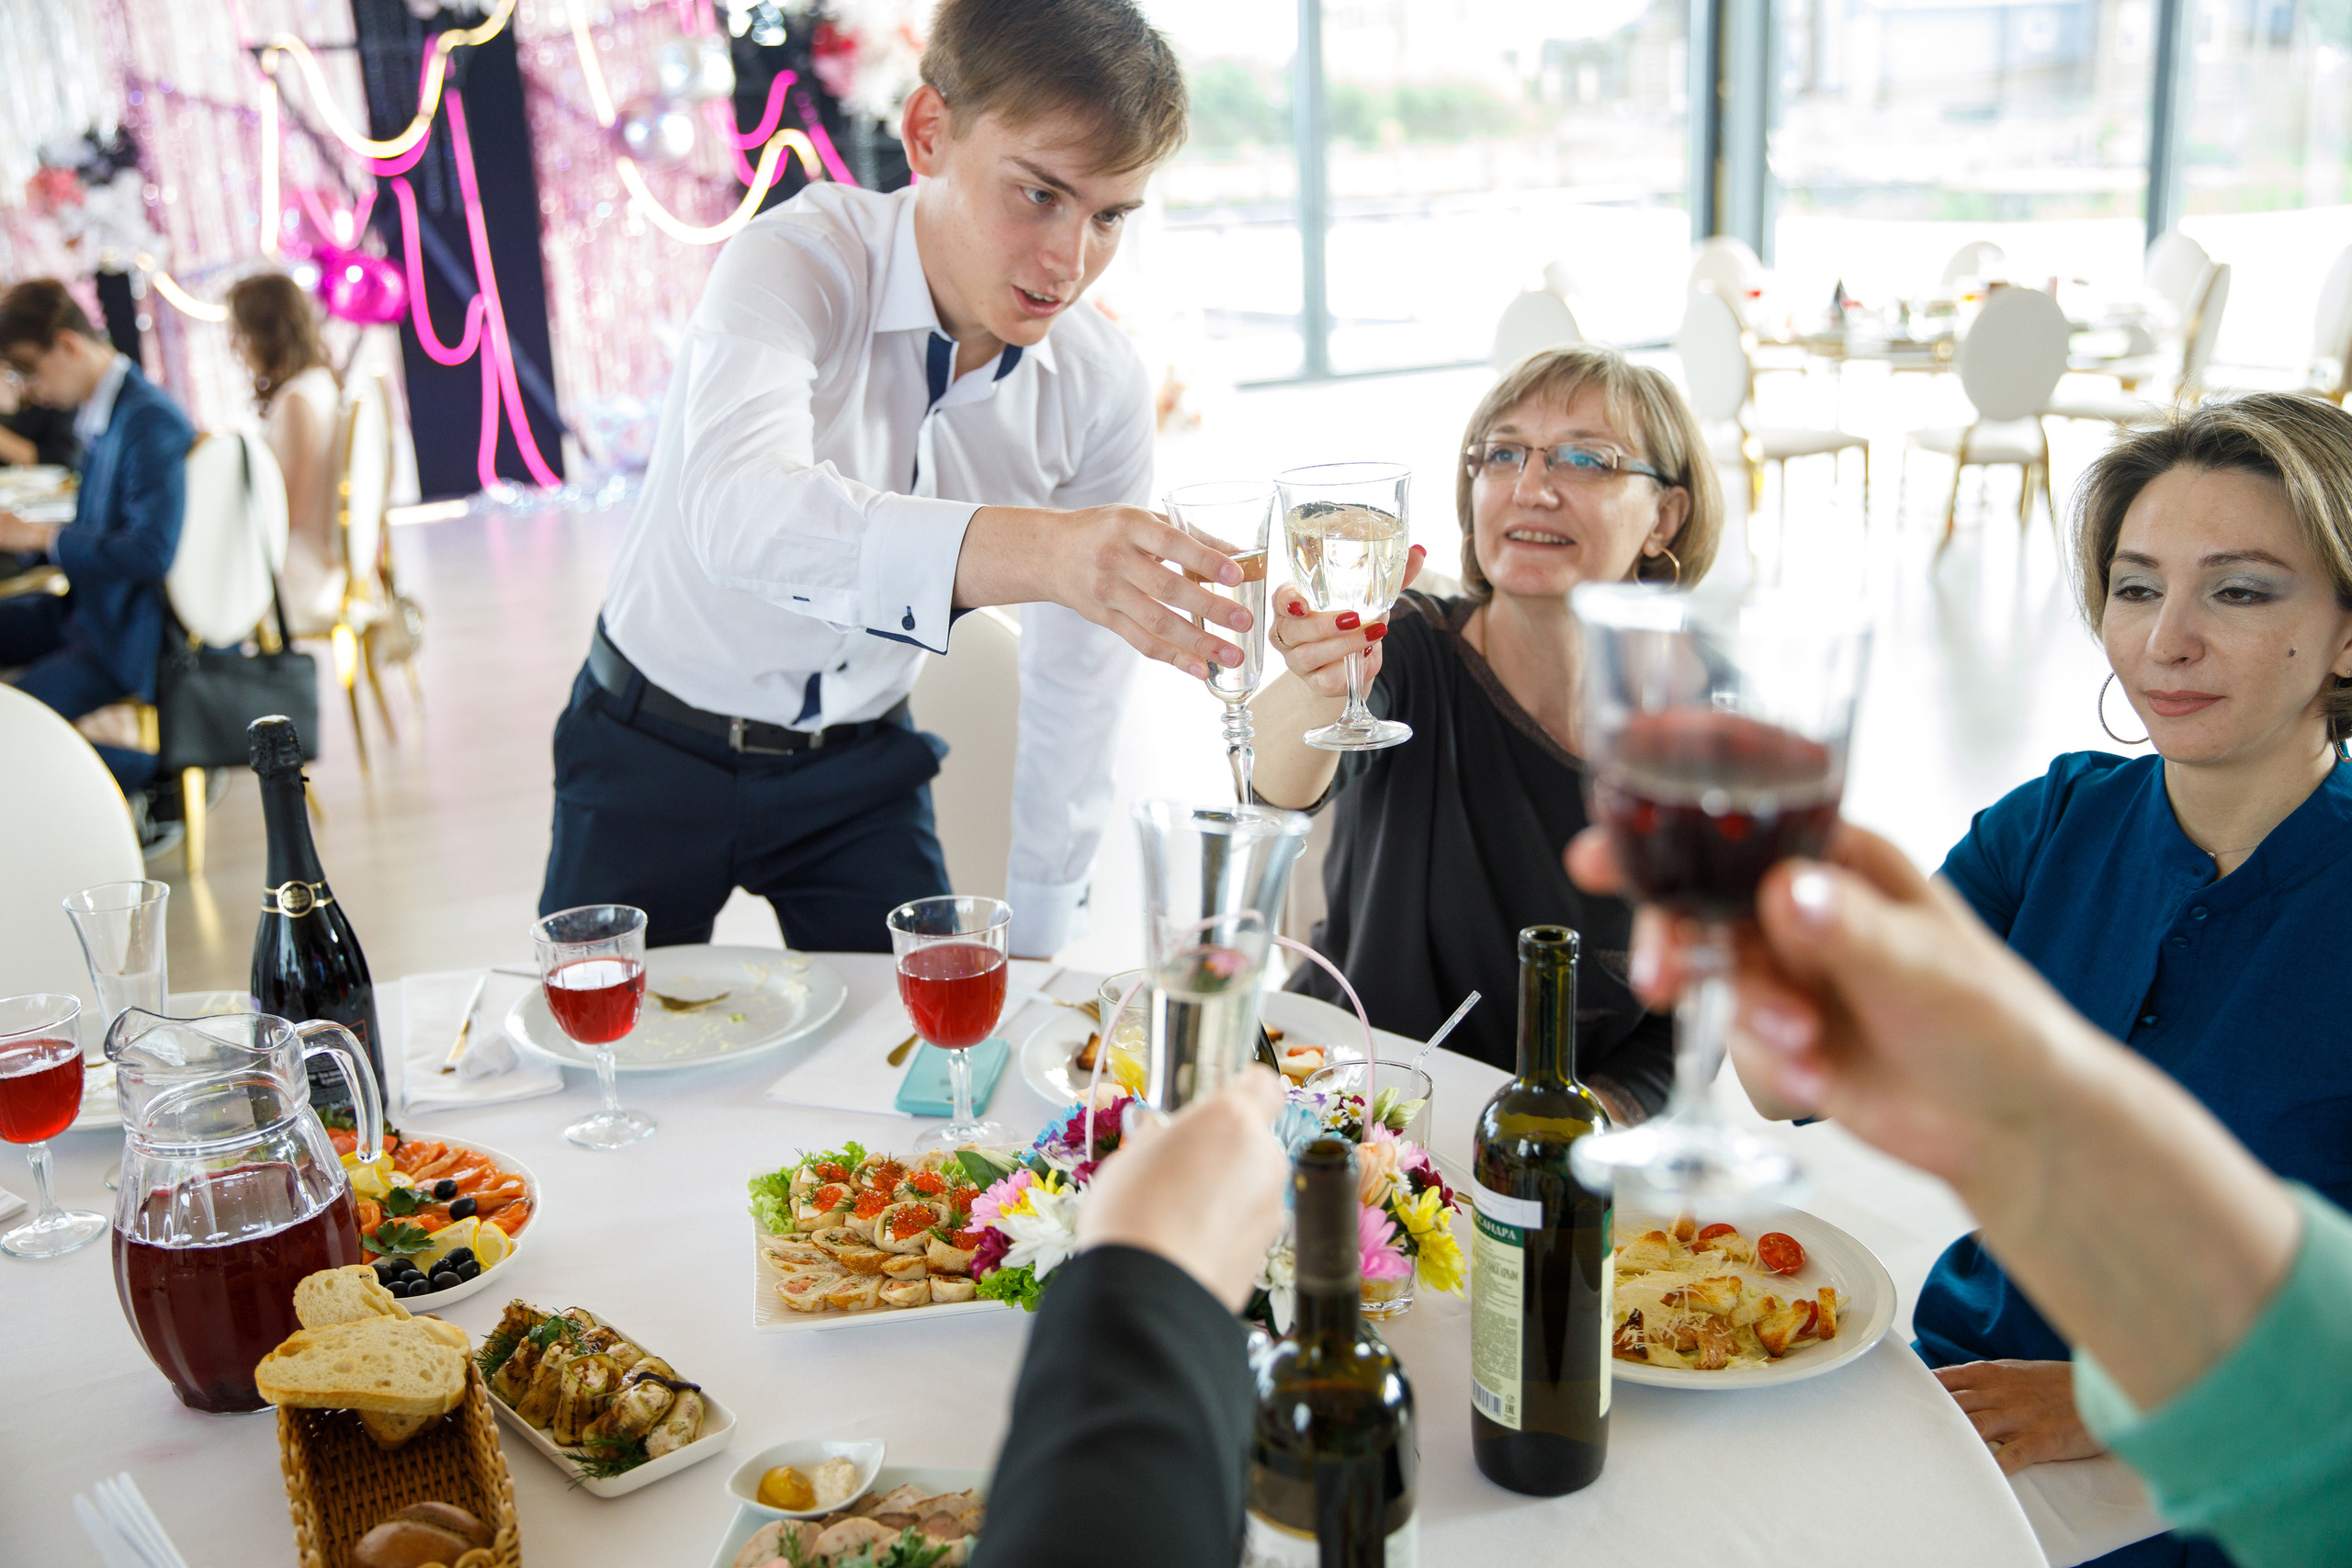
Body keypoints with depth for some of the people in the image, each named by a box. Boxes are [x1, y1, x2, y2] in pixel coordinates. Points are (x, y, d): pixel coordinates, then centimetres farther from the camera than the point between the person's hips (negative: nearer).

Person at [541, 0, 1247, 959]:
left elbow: (1074, 680, -4)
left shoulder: (1103, 393, -12)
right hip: (654, 747, -2)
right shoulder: (796, 263, -25)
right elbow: (736, 509, -46)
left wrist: (1037, 938, -3)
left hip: (858, 768, 3)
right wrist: (1029, 549, -63)